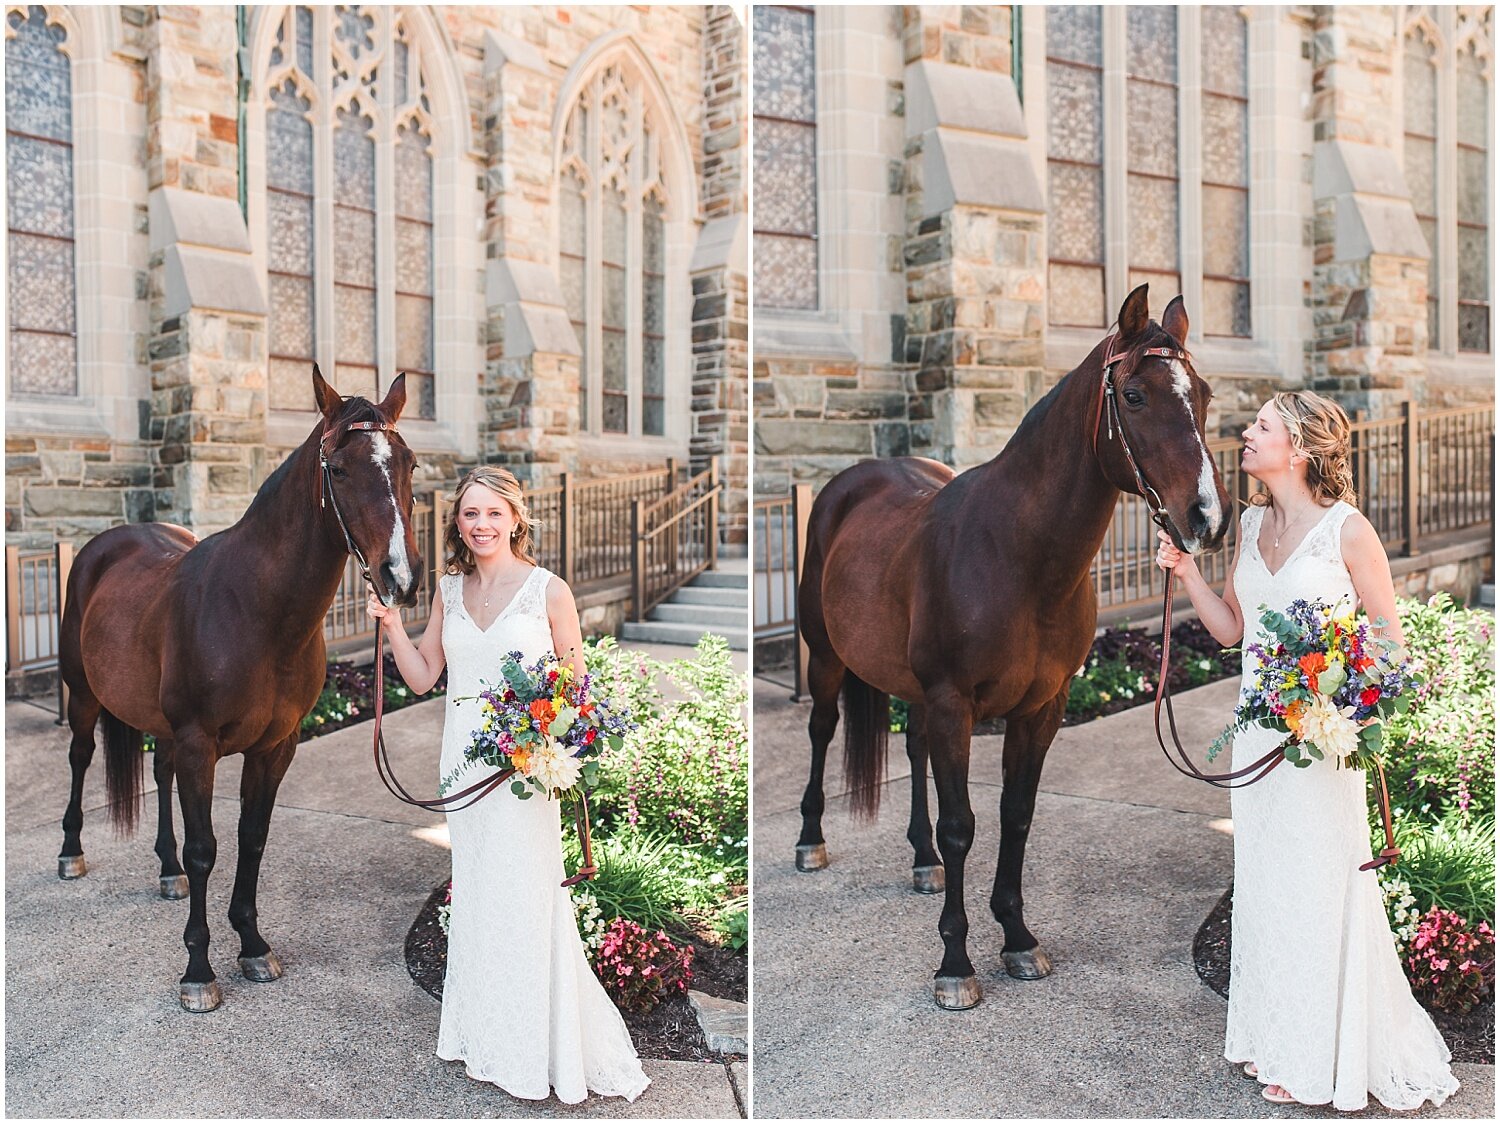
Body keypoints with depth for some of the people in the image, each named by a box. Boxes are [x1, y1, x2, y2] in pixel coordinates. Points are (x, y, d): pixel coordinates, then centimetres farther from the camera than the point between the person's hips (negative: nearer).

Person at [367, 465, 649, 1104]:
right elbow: (422, 676, 12)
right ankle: (487, 1037, 28)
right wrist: (391, 624, -1)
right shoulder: (449, 590, 8)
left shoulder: (549, 590, -6)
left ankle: (537, 1050, 15)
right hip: (464, 759, 5)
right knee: (473, 893, 13)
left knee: (526, 897, -1)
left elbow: (577, 685, -3)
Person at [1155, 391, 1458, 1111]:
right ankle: (1277, 1038, 30)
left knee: (1319, 881, 4)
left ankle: (1325, 1058, 21)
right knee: (1263, 876, 14)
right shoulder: (1251, 523, 7)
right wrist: (1185, 572, 0)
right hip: (1258, 722, 6)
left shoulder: (1348, 530, -11)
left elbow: (1390, 639, -7)